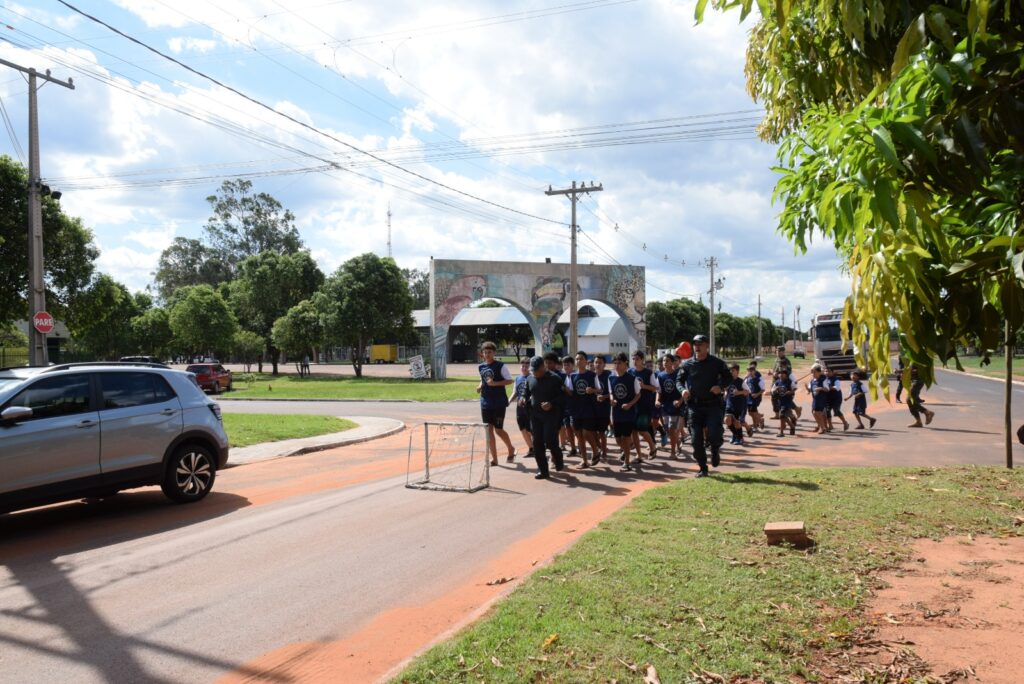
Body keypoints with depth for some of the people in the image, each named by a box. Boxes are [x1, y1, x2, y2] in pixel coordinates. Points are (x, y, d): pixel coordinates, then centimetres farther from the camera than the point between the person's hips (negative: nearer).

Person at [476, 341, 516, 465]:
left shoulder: (500, 366, -7)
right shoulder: (481, 367, 10)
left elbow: (510, 380, -9)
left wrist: (495, 383, -21)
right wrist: (480, 386, 3)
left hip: (499, 403, -5)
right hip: (485, 403, 5)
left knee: (498, 430, -3)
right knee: (489, 431, 3)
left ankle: (511, 449, 25)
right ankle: (494, 458, 11)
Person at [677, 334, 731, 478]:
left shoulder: (716, 362, 0)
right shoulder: (688, 364, 4)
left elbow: (728, 376, 9)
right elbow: (680, 380, 13)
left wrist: (721, 386, -10)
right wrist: (683, 390, -7)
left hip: (713, 405, -2)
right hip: (695, 406, 2)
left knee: (714, 435, -15)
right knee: (697, 440, 1)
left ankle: (715, 451, 22)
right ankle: (703, 468, 14)